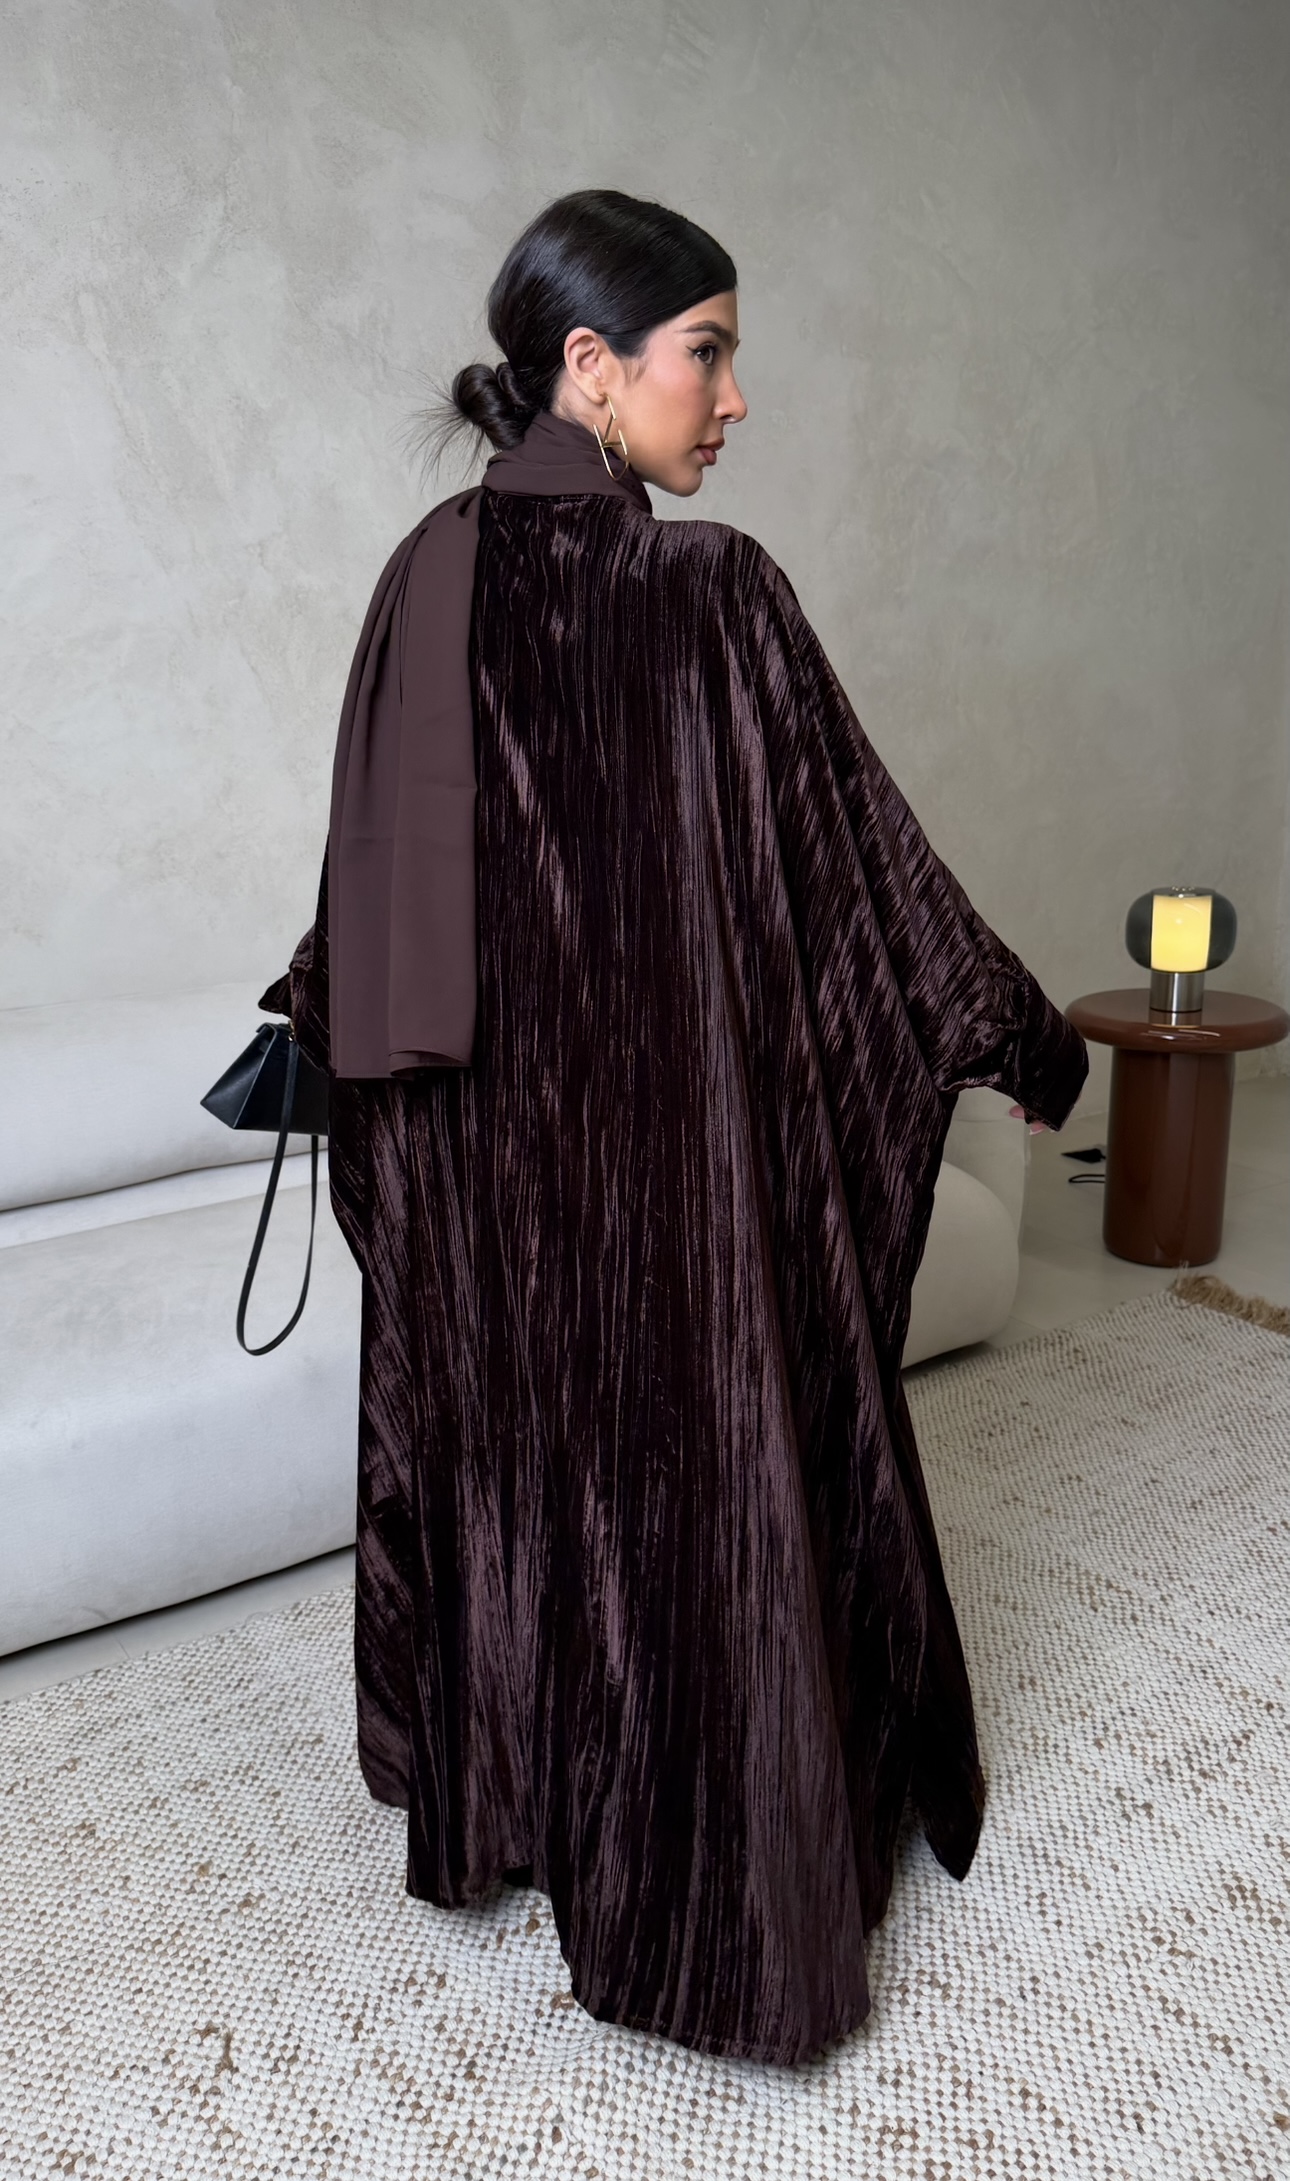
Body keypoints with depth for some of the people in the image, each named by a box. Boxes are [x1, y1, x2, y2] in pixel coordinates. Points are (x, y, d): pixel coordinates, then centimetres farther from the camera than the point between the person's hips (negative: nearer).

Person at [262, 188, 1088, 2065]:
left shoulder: (428, 580, 1)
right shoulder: (707, 592, -16)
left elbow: (370, 867, 10)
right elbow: (864, 869, -12)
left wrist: (323, 1023, 27)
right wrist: (1030, 1040, 1)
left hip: (472, 1134, 6)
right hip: (676, 1134, -6)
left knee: (504, 1449, 21)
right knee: (702, 1481, 10)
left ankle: (494, 1804, 43)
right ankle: (712, 1905, 30)